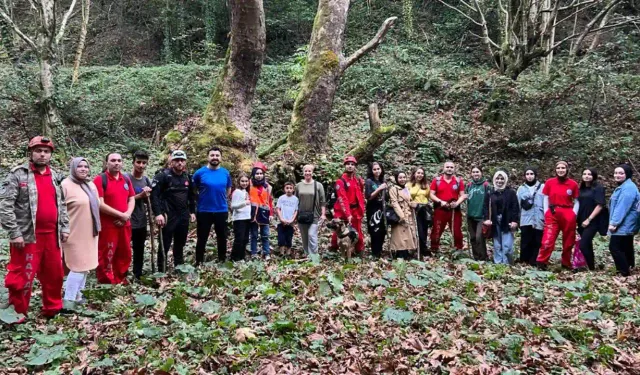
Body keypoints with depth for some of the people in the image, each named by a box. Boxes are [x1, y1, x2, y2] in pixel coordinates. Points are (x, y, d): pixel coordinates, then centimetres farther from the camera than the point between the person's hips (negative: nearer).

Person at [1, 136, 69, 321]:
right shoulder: (18, 174, -7)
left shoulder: (55, 176, 12)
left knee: (54, 273, 14)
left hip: (51, 235, 6)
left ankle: (53, 307, 30)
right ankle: (16, 313, 16)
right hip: (27, 236, -6)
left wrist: (64, 228, 10)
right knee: (22, 276, 1)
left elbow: (62, 204, 19)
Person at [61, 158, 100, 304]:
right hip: (75, 233, -8)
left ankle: (76, 293, 28)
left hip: (89, 233, 8)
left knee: (86, 265, 14)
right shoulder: (66, 185, -12)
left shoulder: (91, 185, 10)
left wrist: (96, 227, 21)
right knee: (79, 266, -6)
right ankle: (69, 299, 6)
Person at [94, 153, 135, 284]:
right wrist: (121, 215, -16)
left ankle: (121, 282, 29)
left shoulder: (126, 179, 11)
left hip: (124, 225, 6)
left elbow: (131, 200, 12)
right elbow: (100, 204, -16)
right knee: (106, 258, -1)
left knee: (124, 255, 15)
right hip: (107, 225, -6)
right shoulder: (100, 179, -9)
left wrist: (127, 215, -7)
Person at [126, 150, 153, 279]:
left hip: (142, 222, 6)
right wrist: (141, 195, -19)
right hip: (128, 222, -6)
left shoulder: (147, 180, 7)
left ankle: (138, 275, 27)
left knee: (140, 250, 15)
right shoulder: (126, 178, -11)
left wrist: (147, 196, -8)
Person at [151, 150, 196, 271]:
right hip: (168, 216, -6)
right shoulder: (163, 175, -10)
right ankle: (162, 271, 5)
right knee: (164, 245, -2)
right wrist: (158, 213, -24)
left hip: (183, 216, 6)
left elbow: (191, 195, 20)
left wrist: (192, 211, 15)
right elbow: (154, 194, -16)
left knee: (180, 243, 16)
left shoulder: (187, 177, 9)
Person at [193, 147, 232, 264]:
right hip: (204, 211, -2)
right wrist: (201, 199, 5)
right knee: (202, 239, 7)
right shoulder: (200, 173, -8)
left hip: (222, 211, 3)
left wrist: (221, 199, 11)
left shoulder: (226, 173, 0)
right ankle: (199, 262, 18)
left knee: (222, 238, 14)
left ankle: (222, 260, 28)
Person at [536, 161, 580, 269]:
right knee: (548, 239, -12)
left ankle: (566, 263, 24)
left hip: (568, 215, 1)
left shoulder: (573, 184, 2)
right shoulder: (549, 182, 3)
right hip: (552, 215, -1)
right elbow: (546, 199, 7)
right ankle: (541, 262, -6)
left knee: (568, 241, 10)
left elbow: (576, 201, 6)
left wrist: (574, 214, -5)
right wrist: (546, 213, -1)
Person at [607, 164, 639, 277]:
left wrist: (614, 222, -24)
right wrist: (614, 222, 19)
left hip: (623, 225, -11)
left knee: (614, 247, -9)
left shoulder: (628, 188, -19)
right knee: (625, 247, 16)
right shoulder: (623, 186, 16)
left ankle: (624, 272, -4)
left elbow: (622, 207, -25)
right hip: (626, 225, 11)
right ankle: (628, 268, 25)